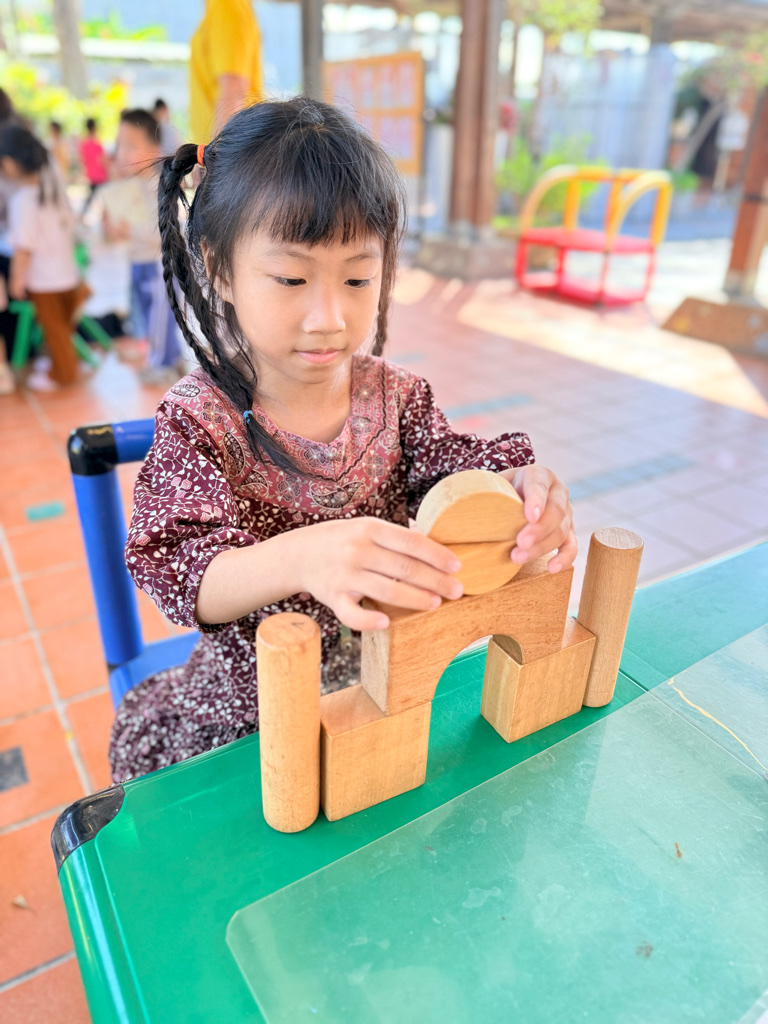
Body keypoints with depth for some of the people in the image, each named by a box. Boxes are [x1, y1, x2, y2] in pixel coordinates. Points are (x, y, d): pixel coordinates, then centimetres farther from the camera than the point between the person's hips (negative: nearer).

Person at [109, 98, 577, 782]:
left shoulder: (395, 395, -3)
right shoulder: (198, 420, -14)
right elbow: (180, 573, -24)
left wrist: (520, 490, -32)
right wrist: (296, 558, -45)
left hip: (389, 678, 2)